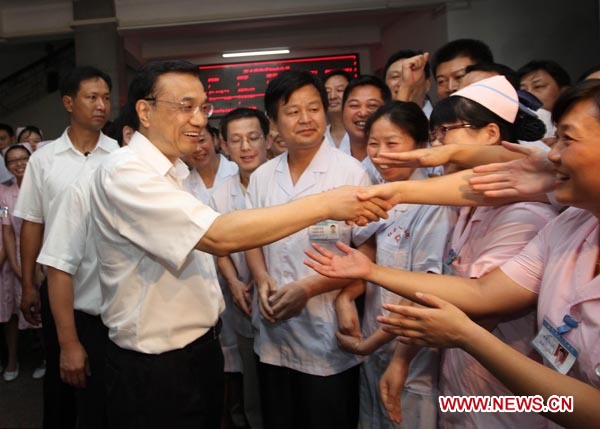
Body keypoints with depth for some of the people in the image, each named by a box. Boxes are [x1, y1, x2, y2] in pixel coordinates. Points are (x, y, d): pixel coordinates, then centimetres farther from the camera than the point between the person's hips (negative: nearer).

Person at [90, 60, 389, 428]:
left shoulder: (174, 172, 9)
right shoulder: (124, 172, -21)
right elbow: (219, 236, -33)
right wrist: (326, 204, -31)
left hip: (201, 348, 8)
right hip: (155, 368, -8)